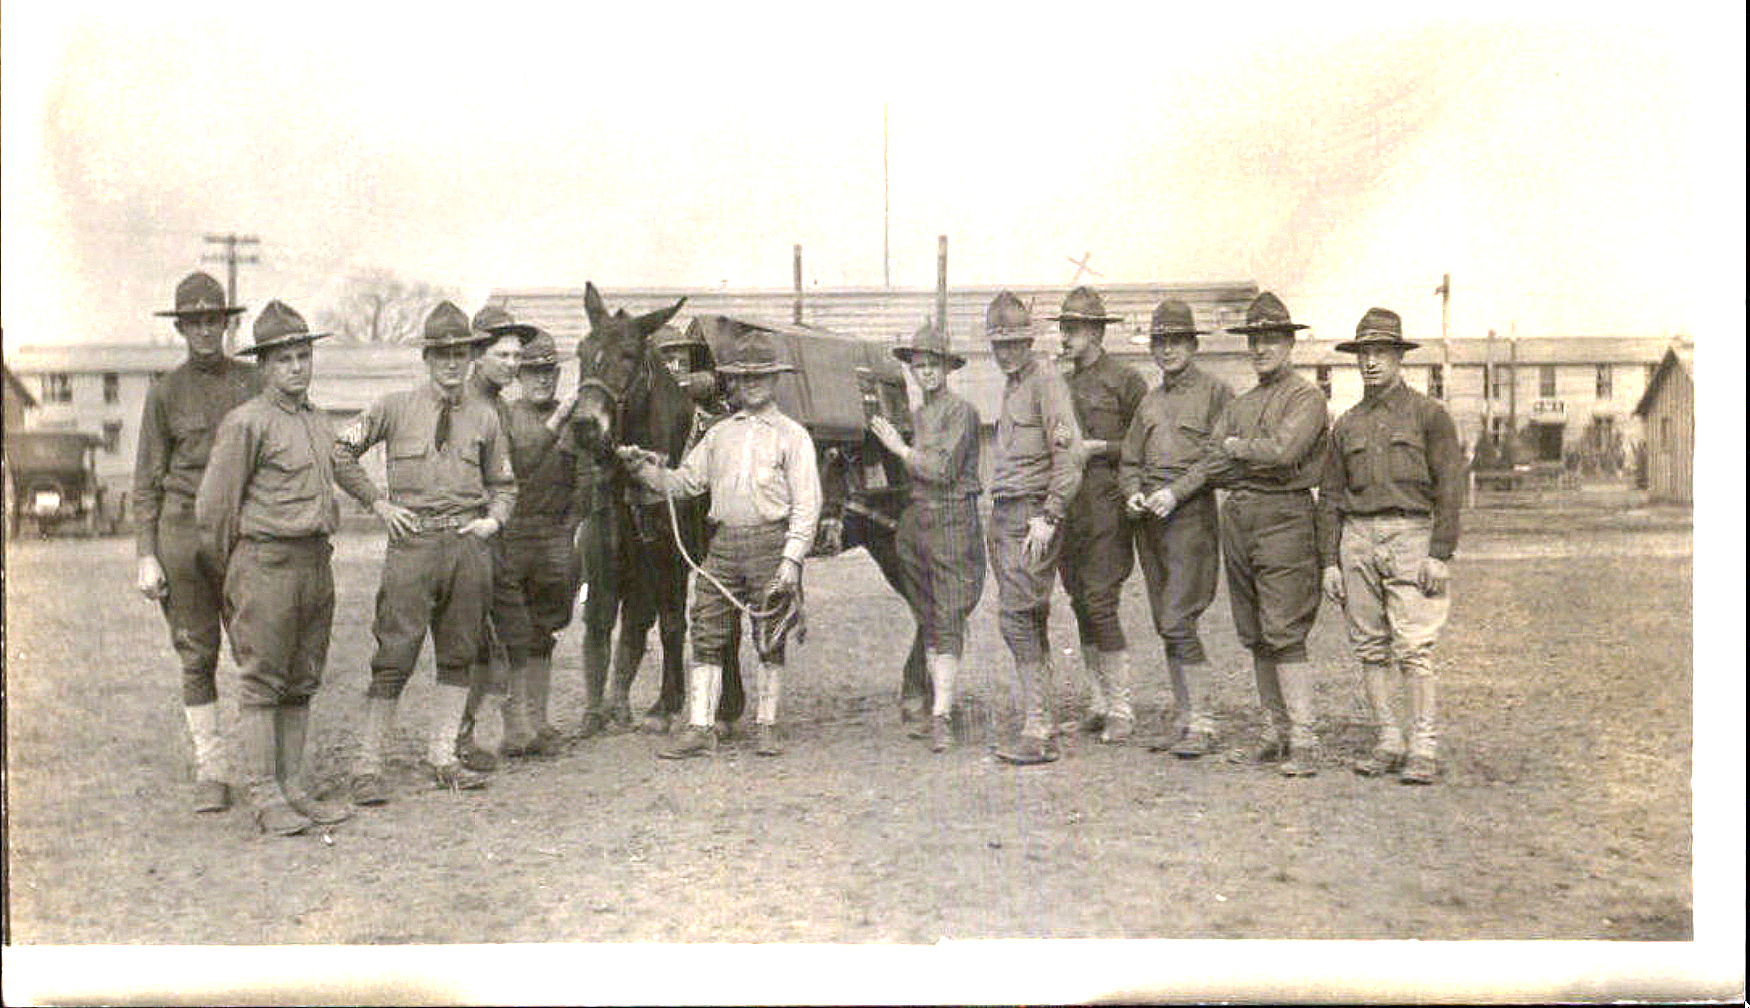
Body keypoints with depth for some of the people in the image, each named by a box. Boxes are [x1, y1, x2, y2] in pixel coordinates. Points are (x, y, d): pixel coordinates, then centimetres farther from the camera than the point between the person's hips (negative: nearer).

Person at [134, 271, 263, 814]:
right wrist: (146, 555, -2)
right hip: (183, 528, 0)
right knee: (196, 652, 3)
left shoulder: (253, 383, 8)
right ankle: (211, 770, 10)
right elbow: (148, 480, 5)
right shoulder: (166, 391, 5)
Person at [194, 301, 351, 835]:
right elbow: (213, 505, -7)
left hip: (317, 564, 7)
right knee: (261, 682, -2)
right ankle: (263, 796, 2)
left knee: (301, 683, 10)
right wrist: (231, 571, 1)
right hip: (266, 565, -7)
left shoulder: (318, 421, 15)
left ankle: (292, 788, 17)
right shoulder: (246, 422, -9)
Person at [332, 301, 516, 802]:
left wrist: (493, 518, 3)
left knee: (460, 654, 9)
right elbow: (340, 453, 8)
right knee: (395, 656, -6)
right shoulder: (394, 408, 3)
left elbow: (503, 483, 21)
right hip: (413, 541, -3)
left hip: (469, 543, 3)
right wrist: (378, 504, 0)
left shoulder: (484, 417, 11)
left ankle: (442, 757, 21)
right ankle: (369, 766, 2)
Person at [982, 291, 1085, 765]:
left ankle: (1037, 731, -10)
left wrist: (1048, 516, -21)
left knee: (1017, 618, -13)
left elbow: (1070, 455, -17)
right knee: (1029, 623, 9)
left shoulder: (1047, 383, -9)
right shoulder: (1011, 387, 19)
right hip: (1005, 514, 9)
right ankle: (1041, 727, 13)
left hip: (1033, 513, -9)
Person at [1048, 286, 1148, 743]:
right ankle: (1098, 704, 16)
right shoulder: (1064, 384, 17)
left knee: (1100, 604, -11)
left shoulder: (1125, 380, -3)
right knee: (1081, 606, 8)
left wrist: (1100, 448, -12)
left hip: (1105, 504, -7)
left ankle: (1121, 710, -3)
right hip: (1067, 507, 7)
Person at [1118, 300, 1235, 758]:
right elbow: (1129, 460, 19)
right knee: (1166, 625, 8)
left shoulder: (1216, 392, -1)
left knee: (1177, 621, -13)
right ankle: (1183, 719, 16)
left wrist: (1175, 492, -17)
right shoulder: (1150, 401, 18)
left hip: (1192, 514, -7)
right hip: (1149, 519, 7)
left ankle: (1202, 725, -6)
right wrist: (1132, 493, -1)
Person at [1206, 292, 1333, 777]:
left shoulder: (1306, 397, -3)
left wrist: (1237, 448, -3)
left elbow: (1282, 450, -20)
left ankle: (1304, 742, -8)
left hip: (1285, 518, -7)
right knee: (1255, 636, 8)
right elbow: (1214, 466, 9)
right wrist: (1260, 461, -5)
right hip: (1237, 518, 7)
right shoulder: (1241, 403, 19)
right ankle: (1279, 732, 16)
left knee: (1283, 633, -12)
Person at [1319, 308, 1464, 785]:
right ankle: (1387, 742, 11)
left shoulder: (1429, 414, 3)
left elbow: (1450, 488, -2)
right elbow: (1330, 496, 16)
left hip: (1410, 535, -4)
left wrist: (1439, 554, -10)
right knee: (1370, 646, 4)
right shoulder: (1347, 424, 15)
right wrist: (1329, 560, 8)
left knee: (1413, 647, -9)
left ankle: (1423, 750, -6)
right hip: (1357, 537, 4)